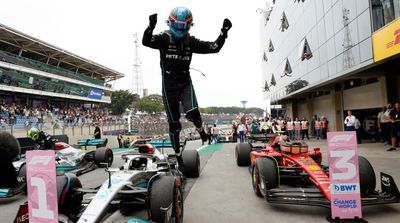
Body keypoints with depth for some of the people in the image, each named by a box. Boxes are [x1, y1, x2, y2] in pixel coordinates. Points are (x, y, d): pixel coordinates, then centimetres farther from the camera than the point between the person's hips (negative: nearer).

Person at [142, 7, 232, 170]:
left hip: (185, 82, 1)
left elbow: (214, 48, -1)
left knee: (192, 112, -27)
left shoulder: (191, 41, 2)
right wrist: (151, 26, -42)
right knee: (174, 123, 5)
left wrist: (224, 32, -13)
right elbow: (146, 41, -24)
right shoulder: (164, 38, -6)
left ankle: (200, 129, 9)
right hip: (169, 85, -1)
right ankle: (178, 156, 22)